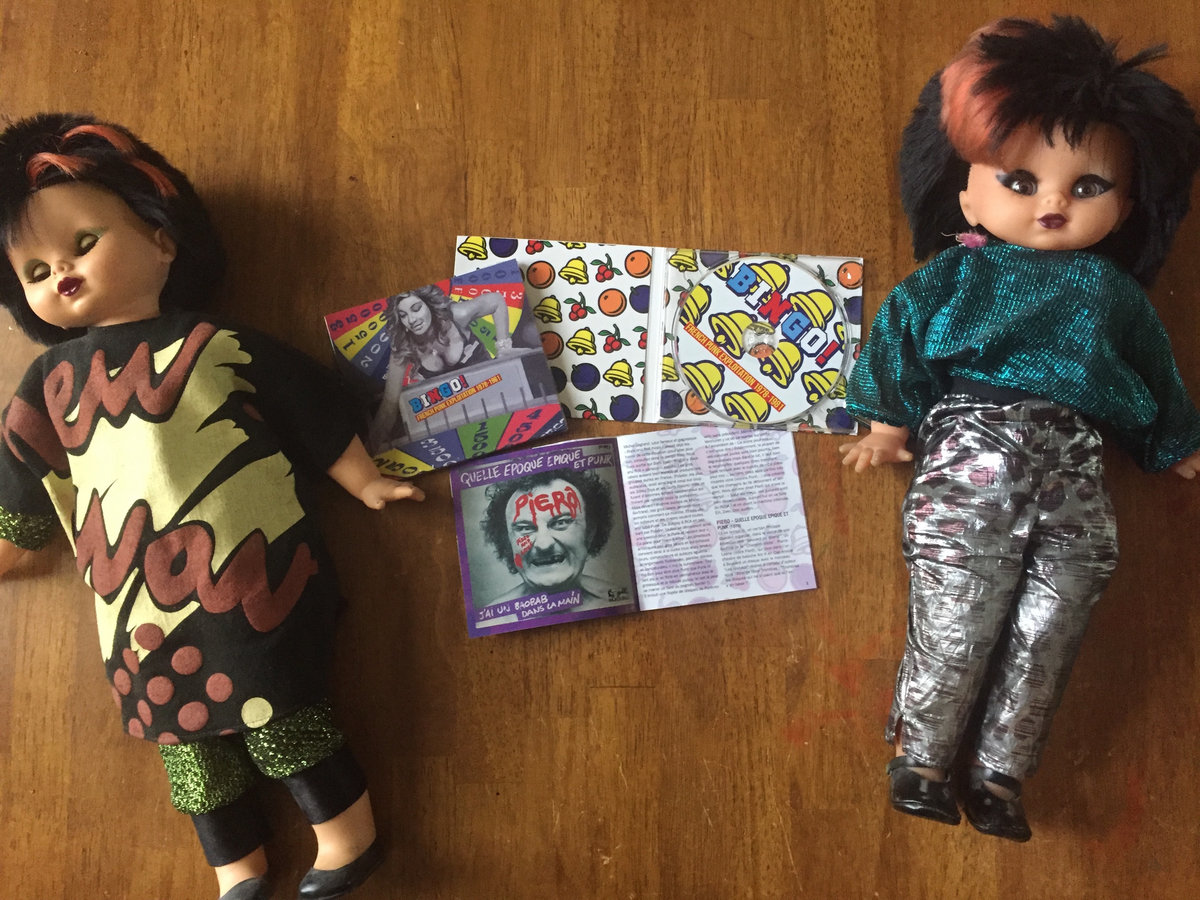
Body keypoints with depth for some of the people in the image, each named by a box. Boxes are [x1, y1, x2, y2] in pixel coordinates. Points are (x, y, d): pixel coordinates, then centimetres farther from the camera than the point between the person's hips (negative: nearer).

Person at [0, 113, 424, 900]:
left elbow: (311, 406, 5)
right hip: (143, 616, 5)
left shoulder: (214, 344, 1)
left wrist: (364, 483, 7)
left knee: (269, 706, -6)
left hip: (250, 579, -5)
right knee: (186, 733, 10)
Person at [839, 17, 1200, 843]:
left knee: (1045, 637, 1)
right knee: (957, 627, -4)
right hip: (972, 458, -3)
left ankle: (1000, 774, 14)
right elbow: (902, 334, 7)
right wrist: (890, 423, 3)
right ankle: (922, 760, 13)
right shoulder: (955, 277, 8)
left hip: (1072, 472, 4)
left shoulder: (1111, 291, 18)